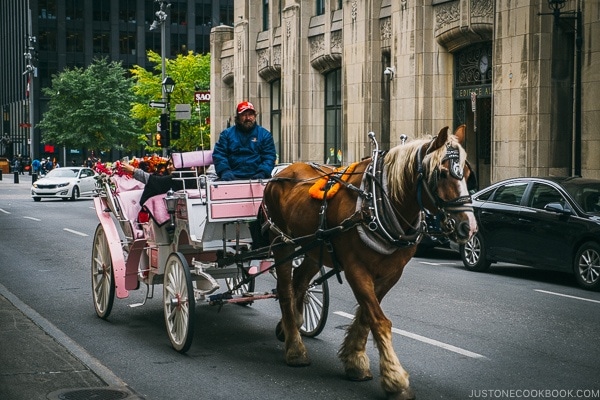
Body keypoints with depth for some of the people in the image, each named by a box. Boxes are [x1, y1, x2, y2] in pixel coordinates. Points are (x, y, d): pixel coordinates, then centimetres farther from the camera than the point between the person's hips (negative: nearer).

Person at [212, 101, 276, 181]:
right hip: (233, 178, 0)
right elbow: (218, 154, 6)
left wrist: (262, 172, -12)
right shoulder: (227, 134, 14)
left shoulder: (264, 134, 14)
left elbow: (269, 157, 7)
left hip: (255, 177, 0)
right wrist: (224, 171, -13)